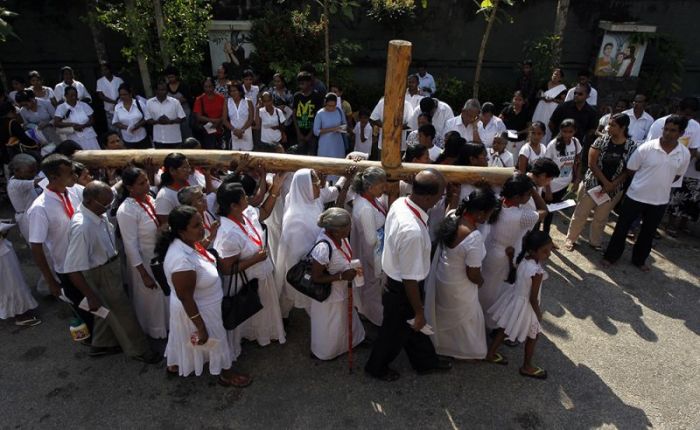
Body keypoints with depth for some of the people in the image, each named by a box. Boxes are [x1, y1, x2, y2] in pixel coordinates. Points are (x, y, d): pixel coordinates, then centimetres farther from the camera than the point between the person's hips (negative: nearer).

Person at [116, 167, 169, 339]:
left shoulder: (149, 199, -5)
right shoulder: (127, 210, -26)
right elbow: (131, 245, -22)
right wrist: (144, 274, -18)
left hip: (160, 257, 6)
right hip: (144, 262, -6)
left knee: (163, 295, 24)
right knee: (150, 299, 16)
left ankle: (164, 327, 49)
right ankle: (154, 332, 42)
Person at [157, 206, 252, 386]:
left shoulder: (188, 243, -12)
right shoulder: (182, 260, -39)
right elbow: (186, 298, -30)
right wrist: (201, 327, -23)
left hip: (201, 304, 8)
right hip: (198, 310, -8)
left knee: (184, 338, 32)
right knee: (215, 340, 17)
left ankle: (175, 364, 59)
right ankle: (226, 373, 43)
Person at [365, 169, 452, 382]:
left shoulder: (400, 202, -13)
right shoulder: (413, 231, -40)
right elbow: (410, 279, -30)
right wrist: (419, 311, -14)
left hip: (394, 275, 8)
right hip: (401, 290, -8)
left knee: (413, 326, 30)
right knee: (396, 332, 21)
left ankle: (426, 361, 56)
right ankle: (376, 367, 49)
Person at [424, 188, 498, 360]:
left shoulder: (452, 215, -15)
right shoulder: (474, 237, -38)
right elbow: (473, 275, -26)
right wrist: (481, 281, -6)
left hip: (441, 275, 7)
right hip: (458, 286, -7)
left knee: (443, 312, 32)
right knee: (465, 317, 23)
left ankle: (440, 341, 59)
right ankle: (467, 351, 49)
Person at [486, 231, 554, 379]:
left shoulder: (524, 258, -13)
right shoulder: (537, 272, -35)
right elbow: (533, 298, -24)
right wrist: (539, 314, -7)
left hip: (515, 297, 7)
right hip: (525, 305, -7)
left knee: (505, 329, 25)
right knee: (533, 336, 19)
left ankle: (491, 353, 42)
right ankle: (527, 367, 39)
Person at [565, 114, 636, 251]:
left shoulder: (631, 146, -6)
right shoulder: (601, 141, -8)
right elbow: (592, 163, -11)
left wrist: (612, 185, -16)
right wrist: (605, 182, -15)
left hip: (613, 190, 1)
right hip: (592, 184, -1)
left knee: (601, 218, 15)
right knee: (580, 214, 7)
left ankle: (595, 242, 33)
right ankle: (570, 239, 22)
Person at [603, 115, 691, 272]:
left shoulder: (685, 154, -5)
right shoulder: (646, 148, -16)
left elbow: (677, 175, 11)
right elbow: (630, 169, -5)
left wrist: (660, 184, 7)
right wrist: (642, 185, 2)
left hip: (660, 201, 3)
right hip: (636, 196, -3)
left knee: (648, 232, 17)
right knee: (622, 227, 7)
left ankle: (639, 259, 36)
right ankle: (611, 255, 24)